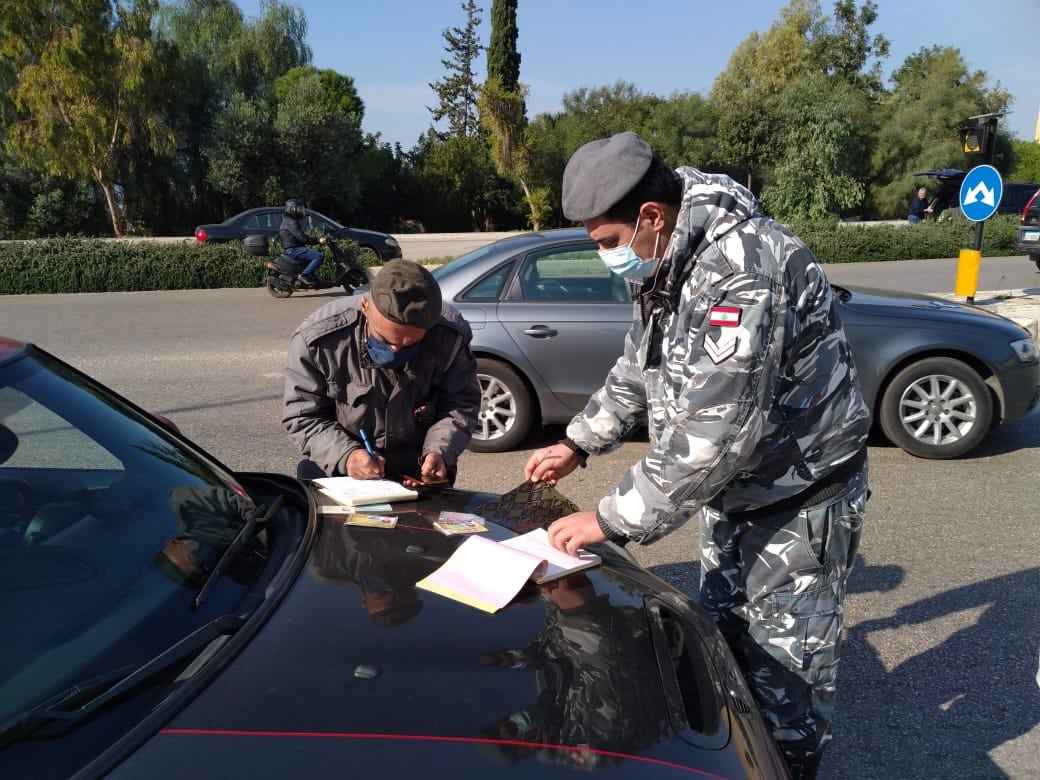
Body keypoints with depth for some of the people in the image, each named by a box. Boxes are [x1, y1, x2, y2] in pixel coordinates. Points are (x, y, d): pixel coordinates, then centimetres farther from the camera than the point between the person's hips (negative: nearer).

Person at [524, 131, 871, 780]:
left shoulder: (741, 265, -31)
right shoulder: (665, 262, 0)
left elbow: (713, 429, -35)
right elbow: (640, 367, 12)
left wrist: (613, 519, -28)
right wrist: (579, 443, 4)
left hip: (799, 489, -9)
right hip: (734, 485, 9)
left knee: (784, 658, 4)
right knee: (722, 636, 20)